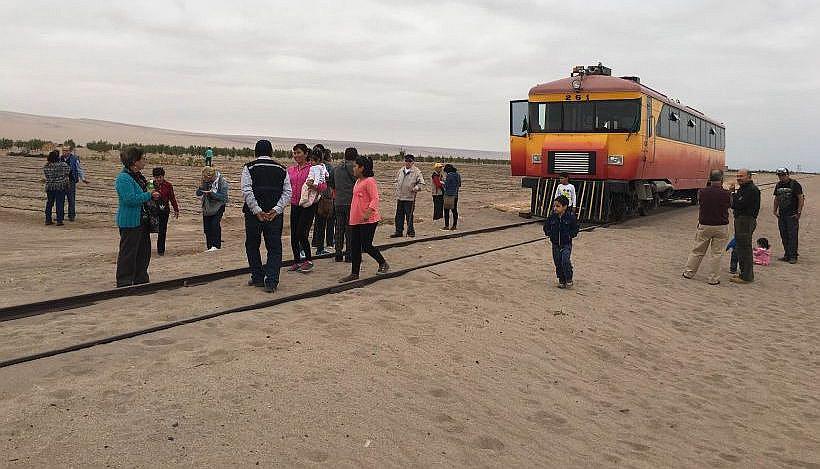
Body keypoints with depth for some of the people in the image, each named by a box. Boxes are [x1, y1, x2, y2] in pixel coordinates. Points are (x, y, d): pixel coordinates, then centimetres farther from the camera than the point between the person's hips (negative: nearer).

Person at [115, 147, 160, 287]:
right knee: (128, 253, -3)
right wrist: (149, 195, -18)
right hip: (130, 222, -10)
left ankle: (141, 279, 26)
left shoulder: (138, 176, 14)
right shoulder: (123, 178, -16)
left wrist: (152, 194, 11)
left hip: (141, 220, 10)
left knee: (144, 251, 15)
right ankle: (124, 282, 5)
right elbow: (130, 199, -26)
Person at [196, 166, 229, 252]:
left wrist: (212, 193, -27)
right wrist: (202, 187, -18)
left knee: (215, 224, -22)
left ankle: (216, 245, -19)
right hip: (207, 208, 5)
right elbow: (198, 194, 2)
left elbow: (223, 197, -17)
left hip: (218, 207, -5)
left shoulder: (222, 182, -12)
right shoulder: (205, 182, 1)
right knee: (207, 228, 5)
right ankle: (209, 247, 15)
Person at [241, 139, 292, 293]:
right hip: (275, 215, 2)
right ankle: (271, 282, -3)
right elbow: (287, 192, 1)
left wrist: (257, 211, -10)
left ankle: (257, 278, 20)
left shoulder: (249, 168, 2)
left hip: (254, 213, -2)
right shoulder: (282, 169, 10)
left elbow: (247, 191, -9)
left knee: (252, 245, 15)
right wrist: (276, 210, -5)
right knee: (274, 248, 6)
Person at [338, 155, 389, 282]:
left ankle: (383, 264, 18)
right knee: (354, 247, 8)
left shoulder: (369, 181, -13)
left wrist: (368, 213, -28)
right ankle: (354, 273, 14)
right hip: (355, 220, 9)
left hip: (368, 220, -9)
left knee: (366, 246, -3)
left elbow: (375, 199, -19)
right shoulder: (358, 181, 16)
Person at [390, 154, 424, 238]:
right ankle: (399, 231, 18)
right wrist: (397, 189, 15)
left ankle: (411, 231, 9)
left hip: (409, 198, -6)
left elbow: (421, 182, -6)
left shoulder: (416, 172, -6)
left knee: (409, 216, -3)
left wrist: (416, 188, -22)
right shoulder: (400, 171, 12)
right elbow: (397, 180, 26)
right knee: (399, 215, 10)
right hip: (400, 197, 6)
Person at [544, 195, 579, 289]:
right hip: (555, 244, 4)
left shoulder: (571, 217, -8)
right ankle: (561, 280, 22)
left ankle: (569, 279, 3)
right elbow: (546, 227, 11)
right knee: (558, 262, 7)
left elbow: (575, 230, -2)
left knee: (565, 261, -16)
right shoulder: (552, 217, -1)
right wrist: (549, 234, -5)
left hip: (566, 244, -4)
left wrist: (569, 235, -16)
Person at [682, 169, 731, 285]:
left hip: (704, 226, 2)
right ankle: (713, 279, 9)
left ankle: (688, 273, 22)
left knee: (697, 251, 14)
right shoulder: (726, 194, -12)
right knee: (716, 254, 5)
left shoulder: (702, 192, -9)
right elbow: (730, 204, 7)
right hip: (721, 228, -2)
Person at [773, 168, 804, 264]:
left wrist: (799, 212, -13)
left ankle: (793, 256, -2)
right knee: (784, 236, 8)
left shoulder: (795, 184, -7)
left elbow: (801, 199, -8)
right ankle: (787, 255, 17)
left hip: (792, 215, -6)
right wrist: (775, 210, 13)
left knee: (792, 236, -6)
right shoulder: (779, 185, 12)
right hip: (781, 215, 6)